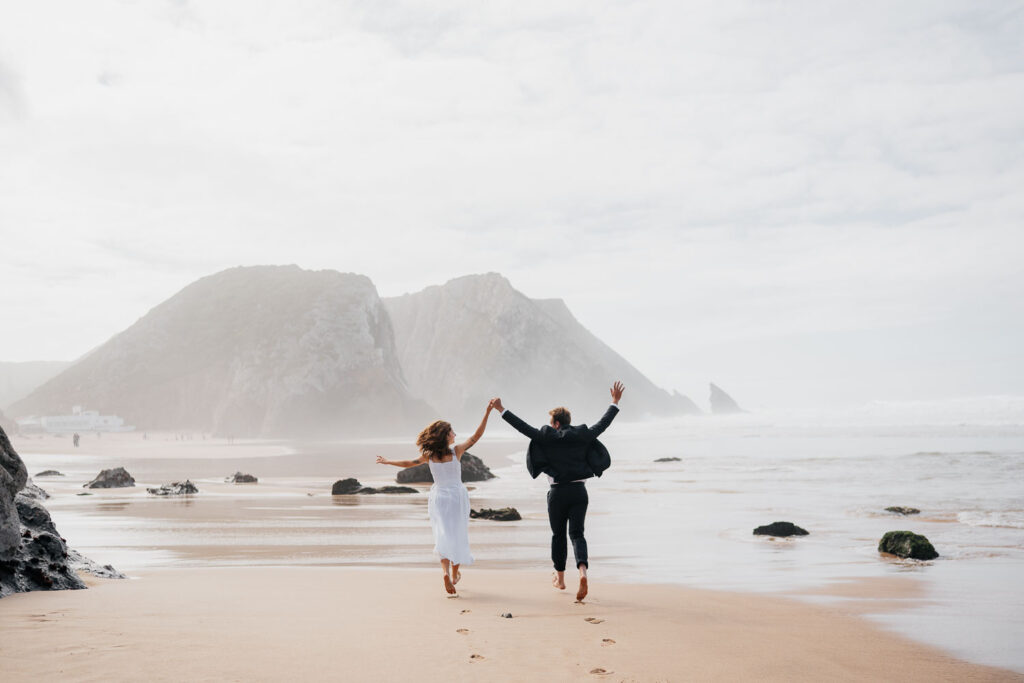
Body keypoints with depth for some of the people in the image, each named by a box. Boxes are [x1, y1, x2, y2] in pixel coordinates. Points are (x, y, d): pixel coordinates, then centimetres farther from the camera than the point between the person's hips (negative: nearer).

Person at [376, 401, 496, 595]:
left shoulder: (429, 455, -3)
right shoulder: (457, 450, -10)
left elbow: (409, 463, 8)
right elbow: (476, 436, -12)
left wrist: (387, 461, 24)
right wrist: (487, 413, -13)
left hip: (439, 497, 2)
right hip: (457, 495, -2)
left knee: (444, 535, 1)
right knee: (458, 534, 14)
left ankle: (446, 571, -22)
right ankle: (455, 574, 25)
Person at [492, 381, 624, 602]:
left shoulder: (547, 437, -5)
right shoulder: (582, 436, 2)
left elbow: (523, 427, -5)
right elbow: (602, 424, 11)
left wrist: (501, 410, 1)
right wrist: (615, 402, 22)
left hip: (558, 492, -2)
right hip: (579, 491, 2)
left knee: (558, 535, 14)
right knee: (577, 534, 1)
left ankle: (560, 578, 26)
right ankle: (583, 571, -24)